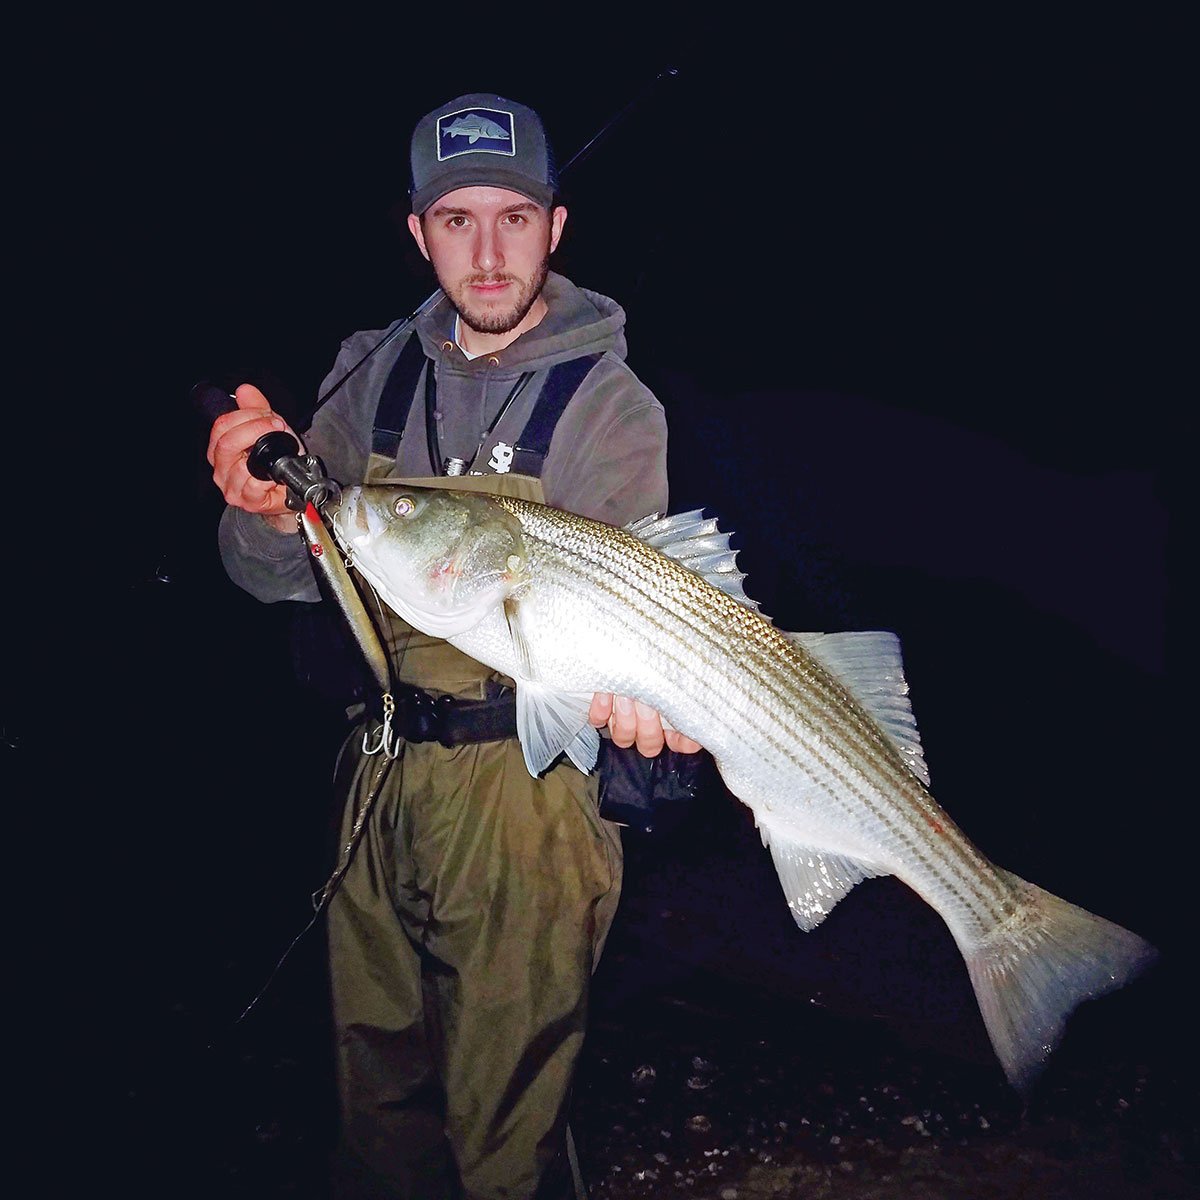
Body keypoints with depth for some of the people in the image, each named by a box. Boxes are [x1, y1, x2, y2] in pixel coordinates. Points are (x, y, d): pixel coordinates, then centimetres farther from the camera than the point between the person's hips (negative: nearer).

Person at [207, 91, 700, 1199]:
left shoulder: (612, 407, -9)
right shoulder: (376, 374, 4)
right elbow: (285, 577, 1)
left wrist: (619, 680, -36)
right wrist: (264, 510, -22)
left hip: (522, 785, -4)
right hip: (380, 772, 5)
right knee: (378, 1080, 22)